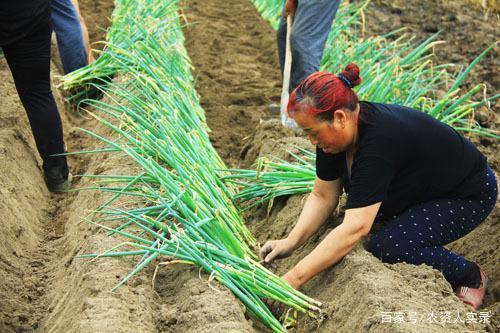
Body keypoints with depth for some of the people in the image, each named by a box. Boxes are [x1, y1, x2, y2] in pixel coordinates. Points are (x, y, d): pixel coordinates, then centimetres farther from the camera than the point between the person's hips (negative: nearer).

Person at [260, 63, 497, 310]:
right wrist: (291, 241, -18)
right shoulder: (336, 131, -14)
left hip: (469, 196, -9)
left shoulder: (379, 141, -38)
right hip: (421, 188, 9)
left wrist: (294, 279, -41)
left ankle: (471, 276, 1)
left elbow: (354, 228, -42)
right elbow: (323, 196, -5)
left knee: (386, 248, -24)